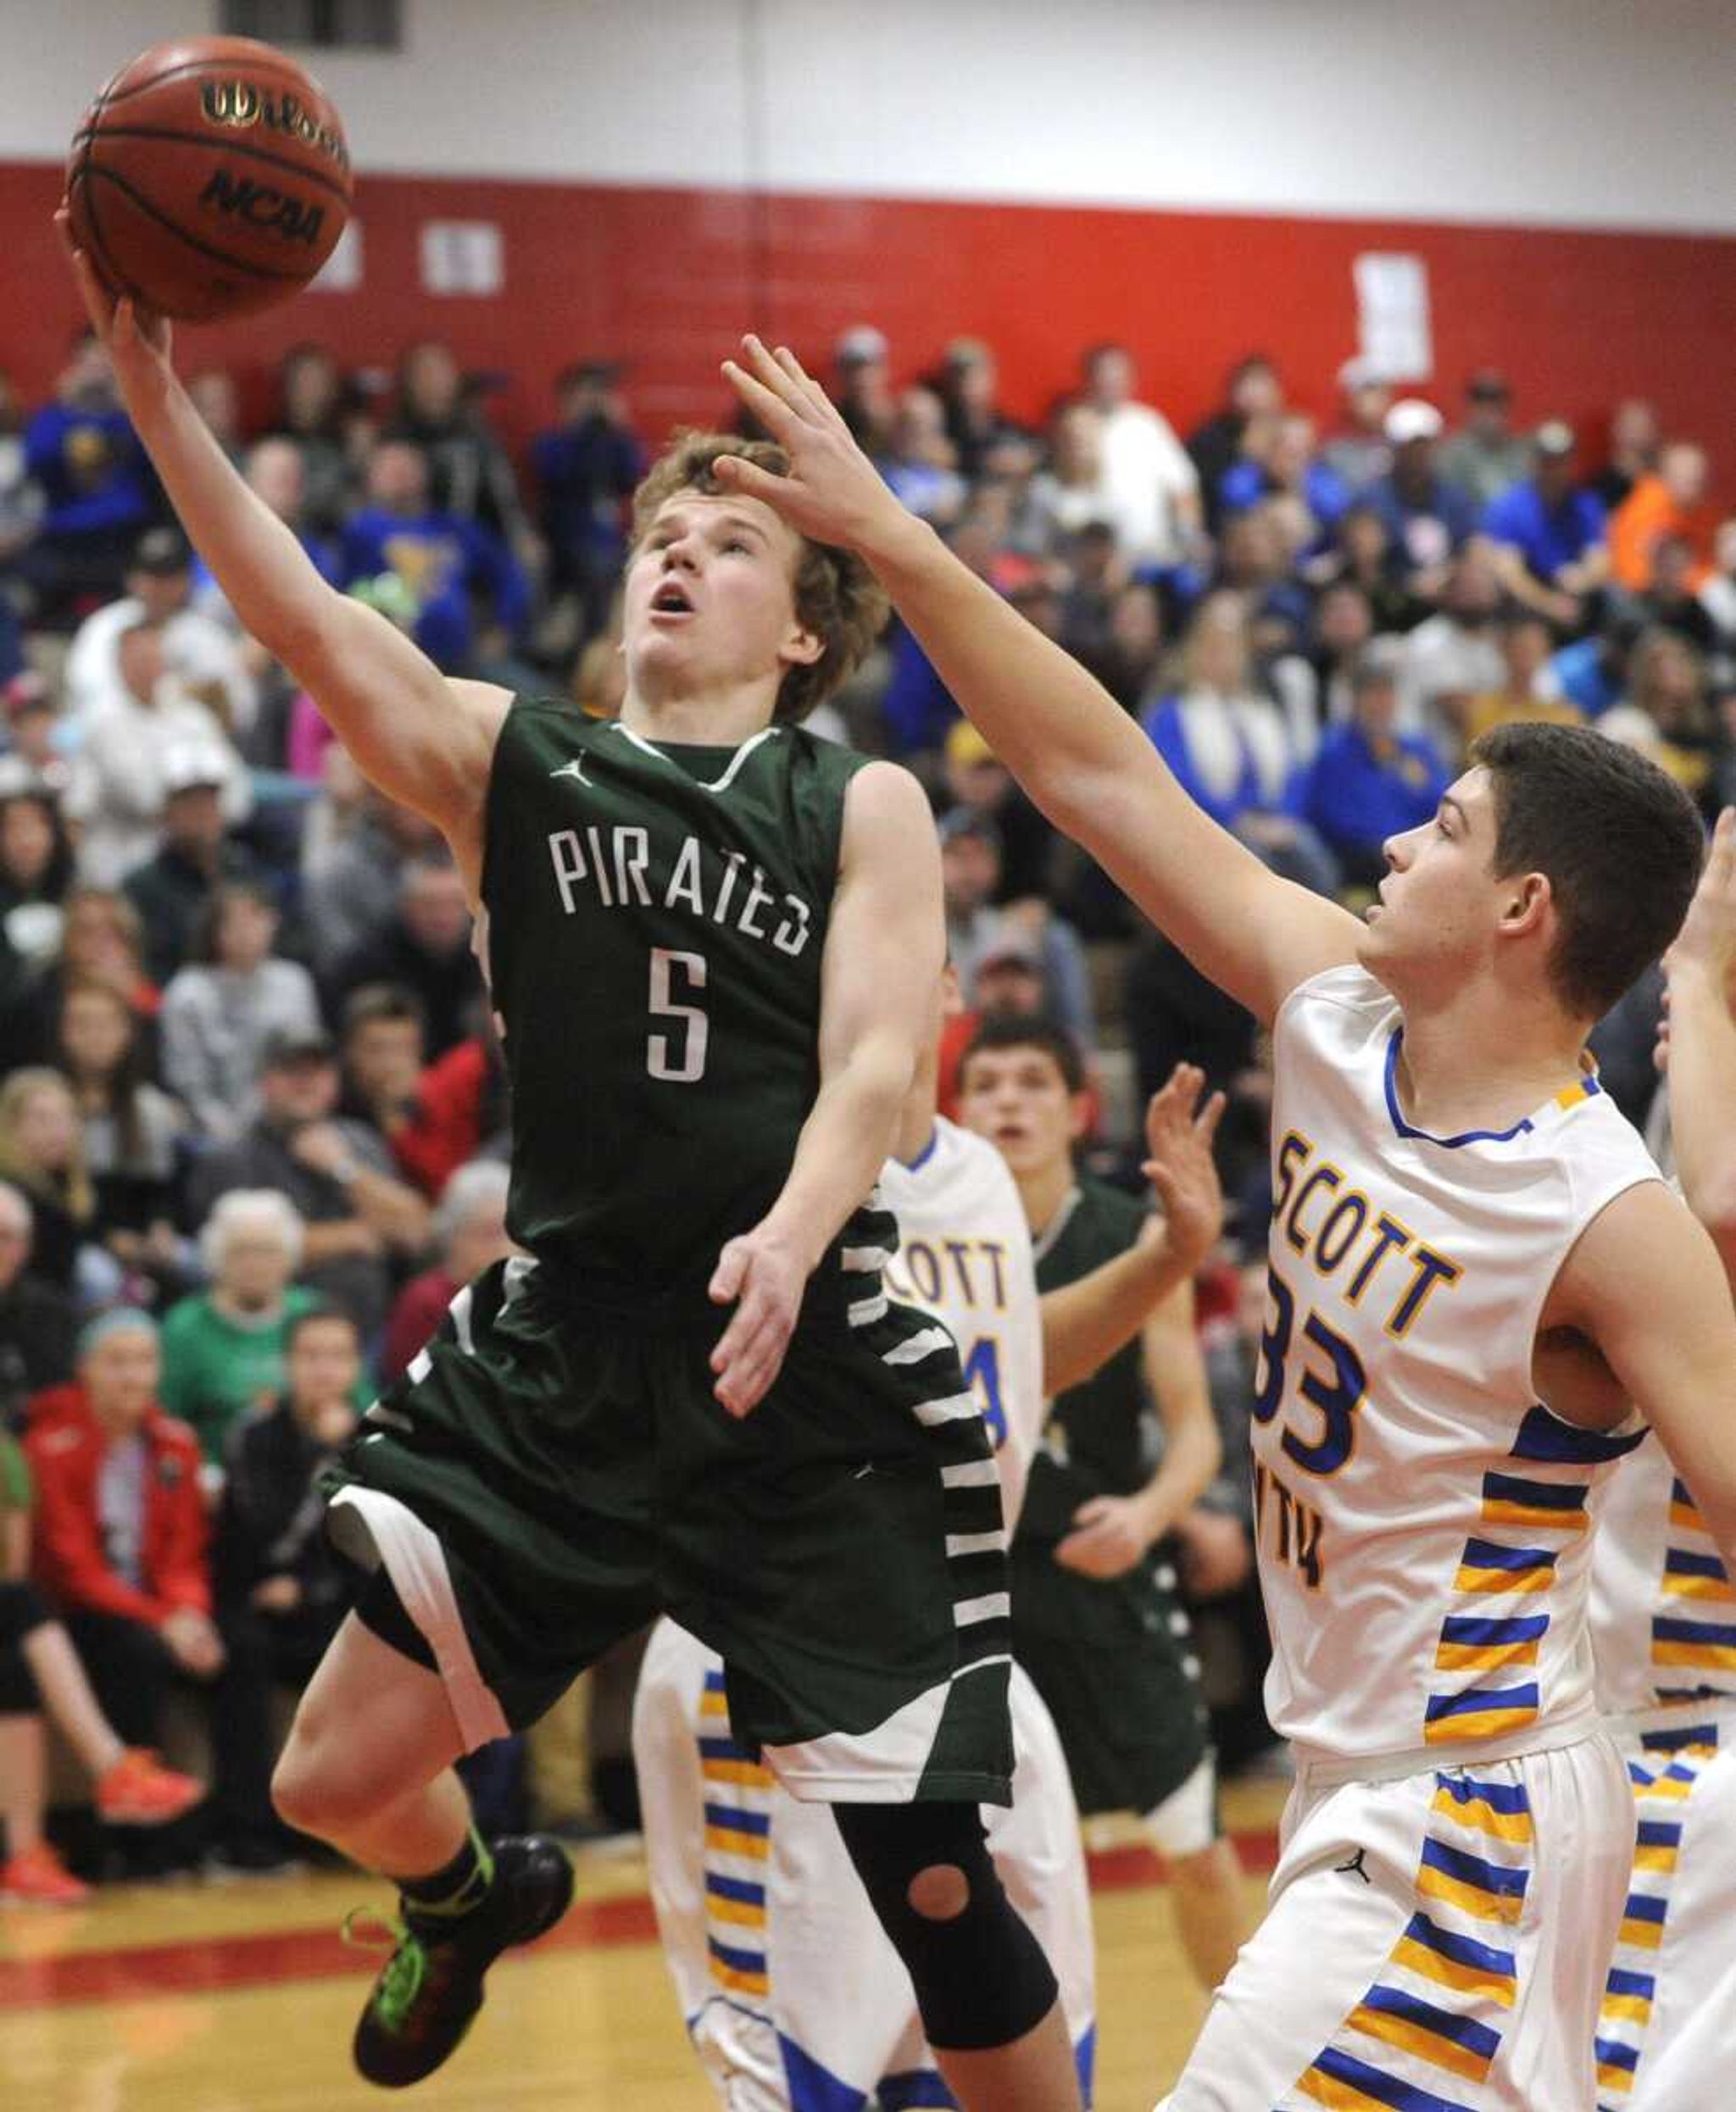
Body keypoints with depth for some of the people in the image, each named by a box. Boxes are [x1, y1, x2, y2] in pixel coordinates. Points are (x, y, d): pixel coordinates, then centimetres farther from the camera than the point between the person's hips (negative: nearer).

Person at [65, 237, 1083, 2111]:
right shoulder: (511, 765, 7)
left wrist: (788, 1242, -30)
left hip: (806, 1379, -2)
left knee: (932, 1885, -3)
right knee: (335, 1784, 2)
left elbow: (878, 1058, -10)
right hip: (555, 1361, 3)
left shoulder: (862, 807, 3)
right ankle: (469, 1901, 38)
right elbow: (305, 621, -8)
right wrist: (152, 391, -21)